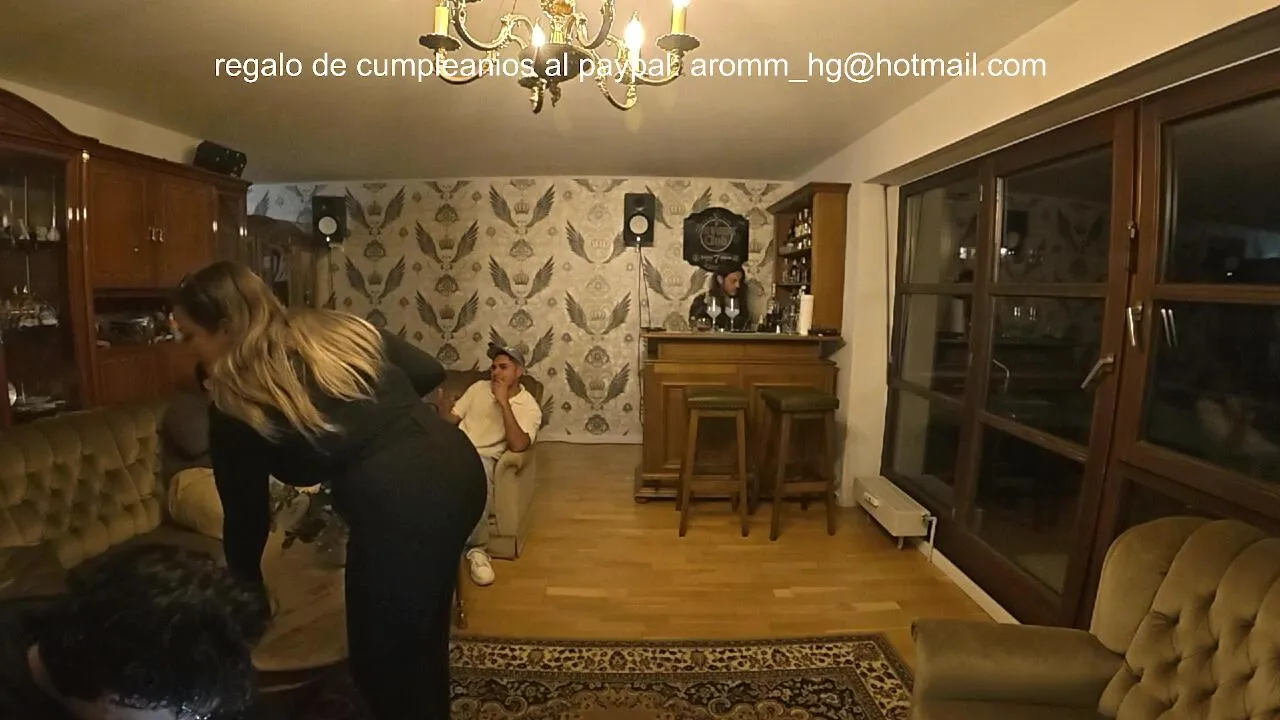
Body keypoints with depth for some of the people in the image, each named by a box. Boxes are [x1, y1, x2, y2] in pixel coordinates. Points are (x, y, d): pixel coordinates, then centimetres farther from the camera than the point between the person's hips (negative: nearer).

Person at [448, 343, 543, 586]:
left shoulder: (529, 407, -1)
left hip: (483, 457, -4)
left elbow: (518, 445, -18)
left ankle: (477, 548, -23)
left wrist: (504, 403, -18)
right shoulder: (479, 387, 13)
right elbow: (451, 419, 15)